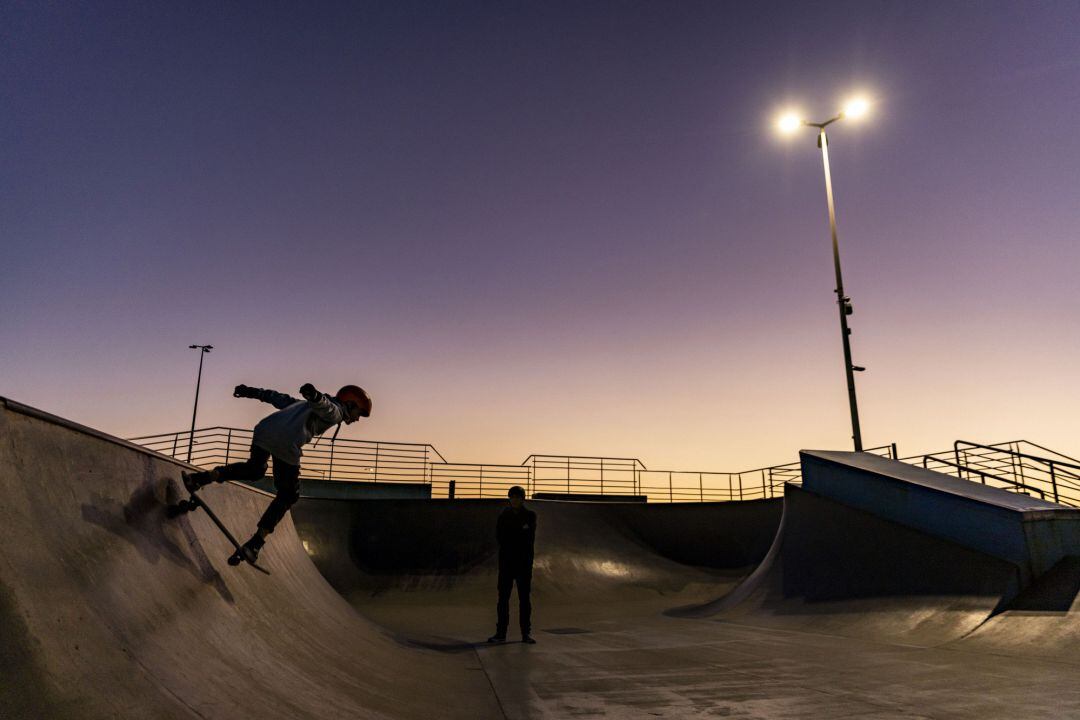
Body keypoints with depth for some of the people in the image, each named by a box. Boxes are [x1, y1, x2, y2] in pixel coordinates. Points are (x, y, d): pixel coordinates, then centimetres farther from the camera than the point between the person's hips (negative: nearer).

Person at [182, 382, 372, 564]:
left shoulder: (307, 405, 32)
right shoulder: (335, 411, 7)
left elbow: (282, 399, 32)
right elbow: (324, 404, -17)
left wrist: (253, 392, 33)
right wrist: (315, 395, -38)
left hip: (264, 427, 8)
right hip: (287, 443, -7)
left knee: (254, 470, 33)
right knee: (287, 496, 9)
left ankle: (204, 477, 16)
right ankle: (255, 544, 6)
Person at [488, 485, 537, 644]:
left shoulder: (530, 515, 4)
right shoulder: (504, 515, 8)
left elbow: (530, 538, -6)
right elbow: (499, 536, -1)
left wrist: (510, 535, -5)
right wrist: (520, 531, -6)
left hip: (524, 561, -1)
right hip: (507, 561, 1)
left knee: (524, 598, 2)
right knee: (503, 597, 1)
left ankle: (526, 633, 8)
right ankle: (501, 632, 7)